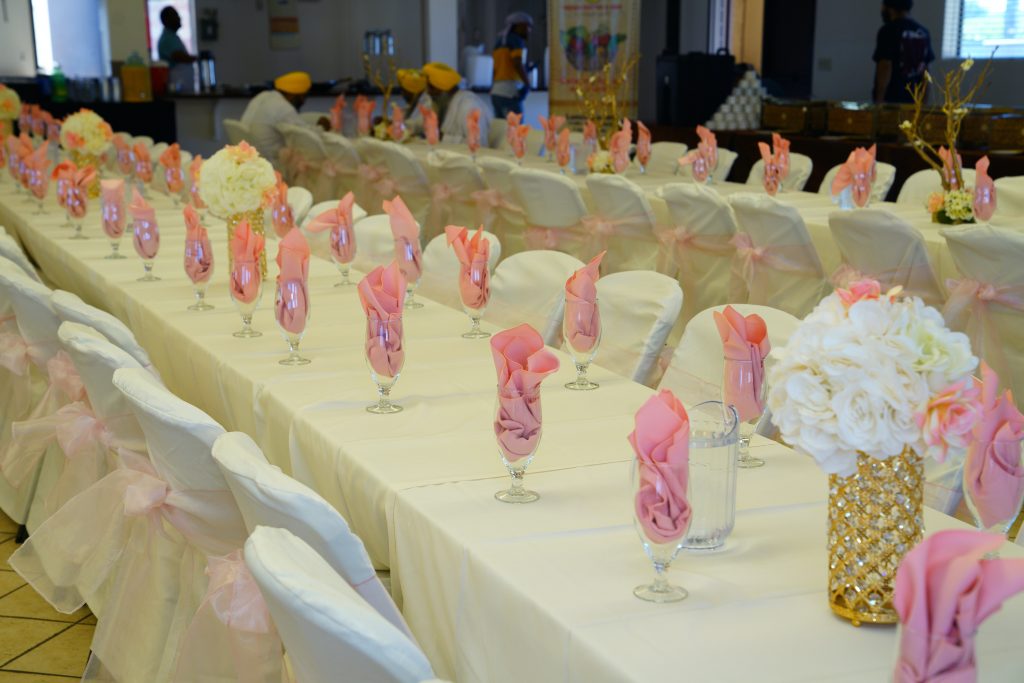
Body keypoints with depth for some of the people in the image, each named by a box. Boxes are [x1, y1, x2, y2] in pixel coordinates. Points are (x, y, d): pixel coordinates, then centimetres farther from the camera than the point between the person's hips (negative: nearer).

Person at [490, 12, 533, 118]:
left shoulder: (500, 42, 22)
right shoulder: (516, 40, -3)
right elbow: (517, 63, -18)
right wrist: (527, 84, -19)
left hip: (496, 92, 9)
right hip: (510, 91, -9)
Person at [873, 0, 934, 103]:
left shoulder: (888, 31, -10)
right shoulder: (923, 32, 11)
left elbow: (885, 67, -16)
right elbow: (925, 70, 14)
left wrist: (879, 100, -15)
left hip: (891, 99, -6)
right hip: (914, 100, 7)